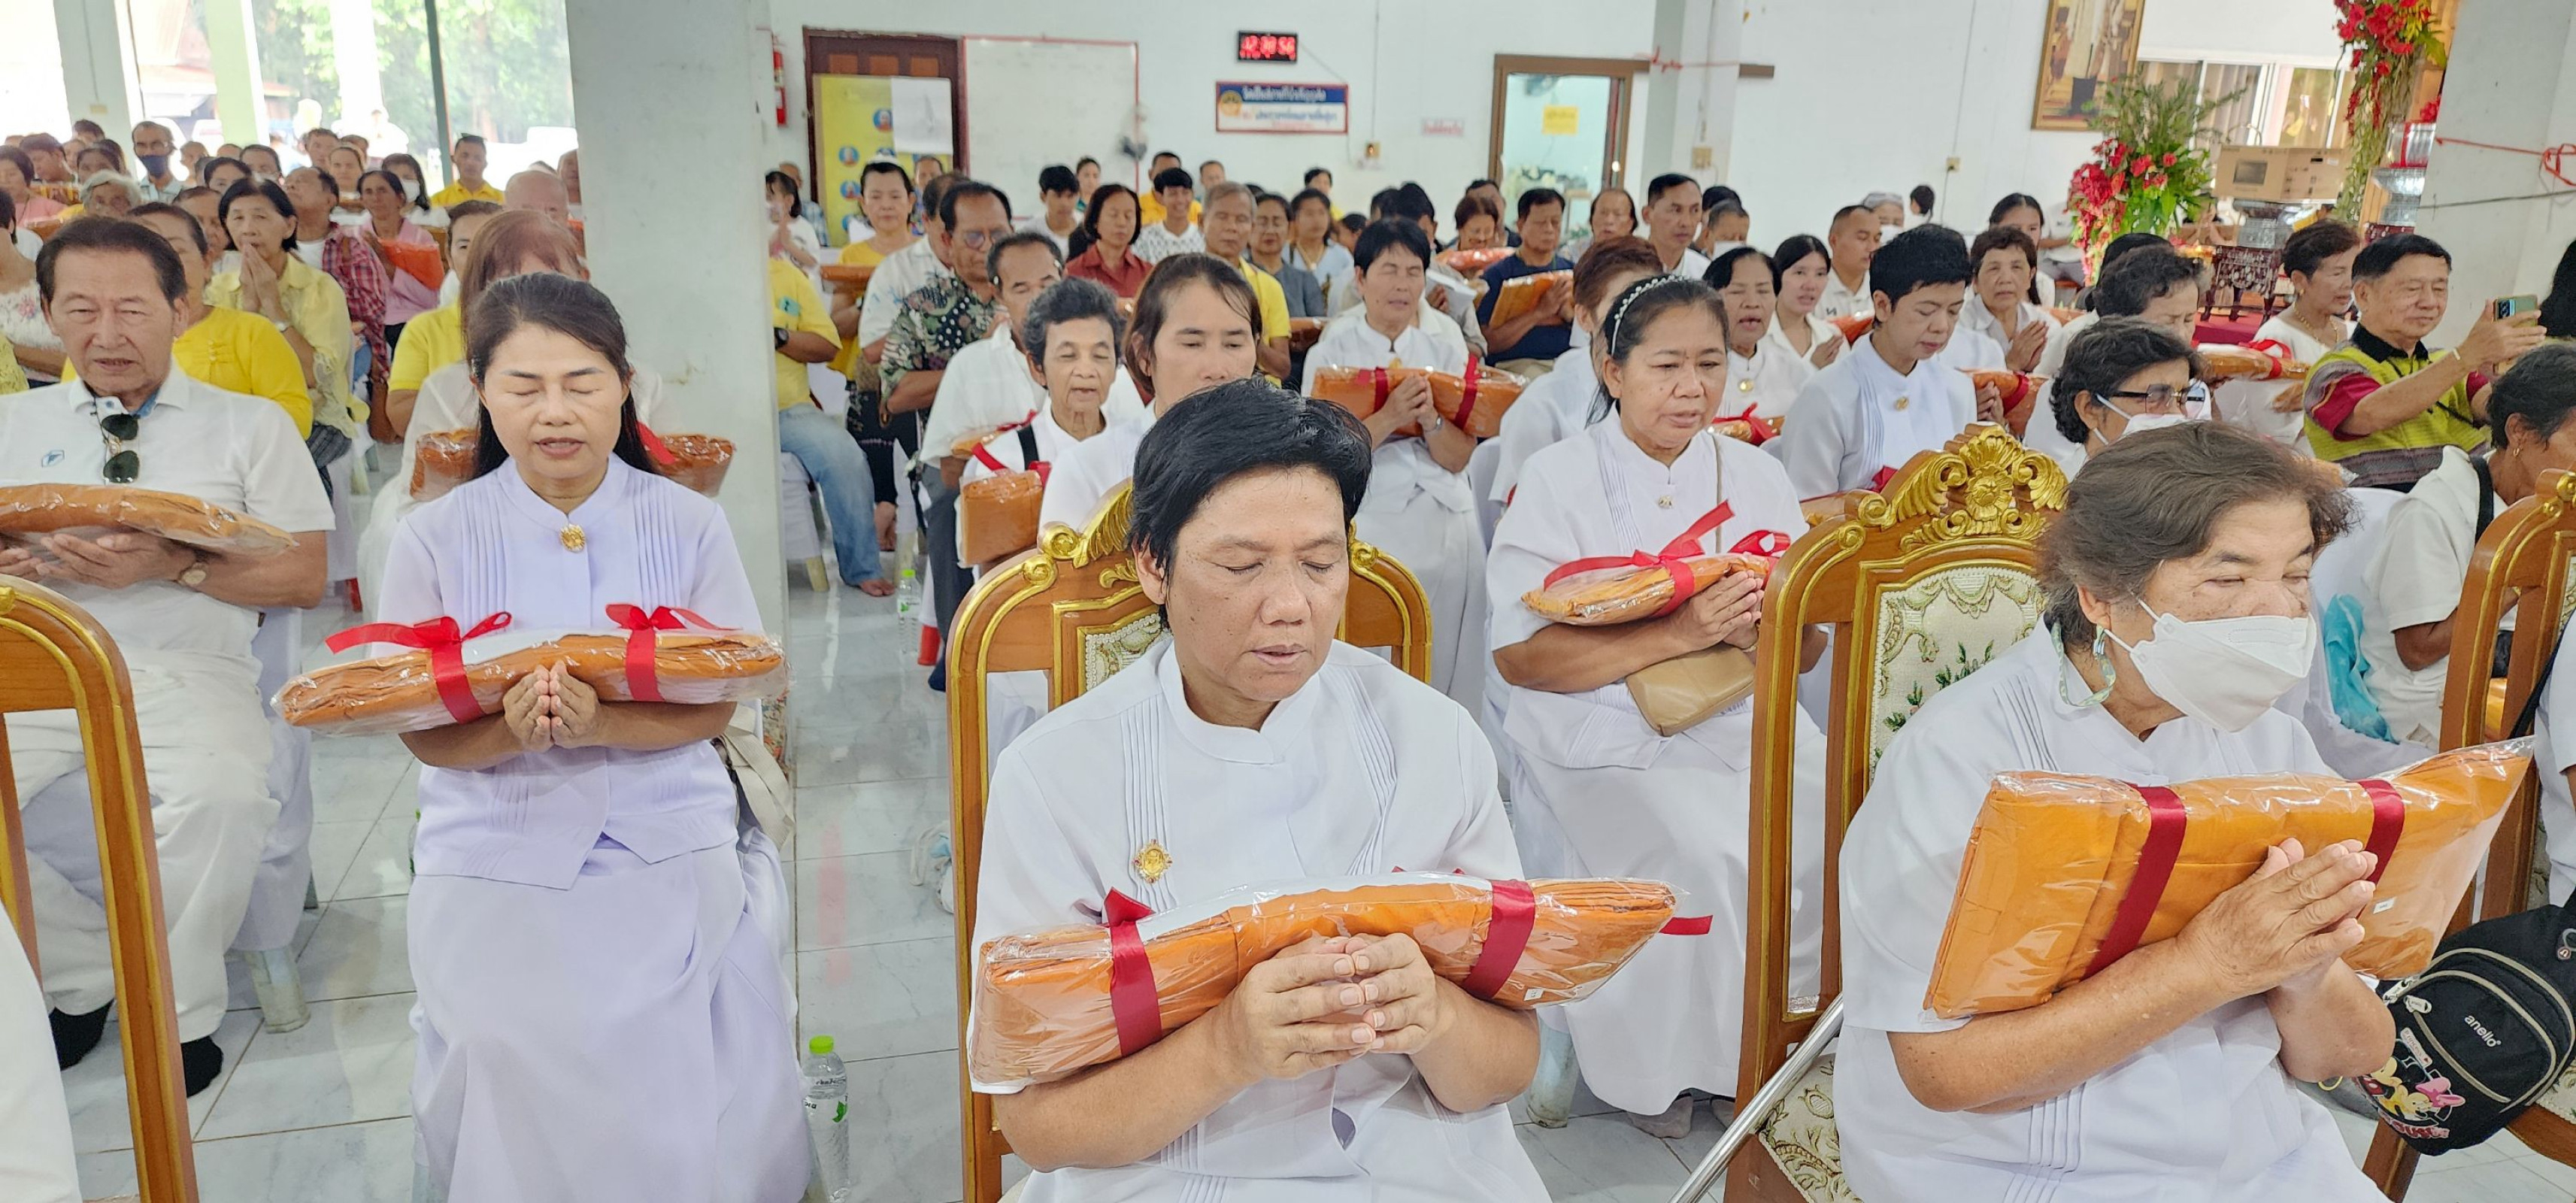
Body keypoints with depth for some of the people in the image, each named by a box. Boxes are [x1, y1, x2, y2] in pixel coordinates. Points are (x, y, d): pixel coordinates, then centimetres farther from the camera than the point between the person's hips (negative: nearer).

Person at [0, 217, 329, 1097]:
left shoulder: (250, 424, 11)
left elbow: (304, 577, 2)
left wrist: (173, 565, -12)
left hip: (187, 671, -3)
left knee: (220, 794, -34)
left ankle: (179, 1011, -10)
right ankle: (82, 979, 2)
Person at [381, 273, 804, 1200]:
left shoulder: (689, 524, -3)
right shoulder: (435, 538, -2)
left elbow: (717, 705, -7)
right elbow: (423, 731, -4)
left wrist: (600, 722, -25)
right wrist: (509, 731, -25)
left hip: (670, 863, 0)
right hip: (495, 876, 1)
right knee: (518, 1126, 10)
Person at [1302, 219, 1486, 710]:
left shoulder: (1446, 345, 8)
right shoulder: (1332, 351, 2)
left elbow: (1458, 458, 1)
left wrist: (1429, 419, -18)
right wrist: (1388, 417, -23)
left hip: (1444, 526, 3)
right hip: (1363, 526, -2)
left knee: (1445, 667, 5)